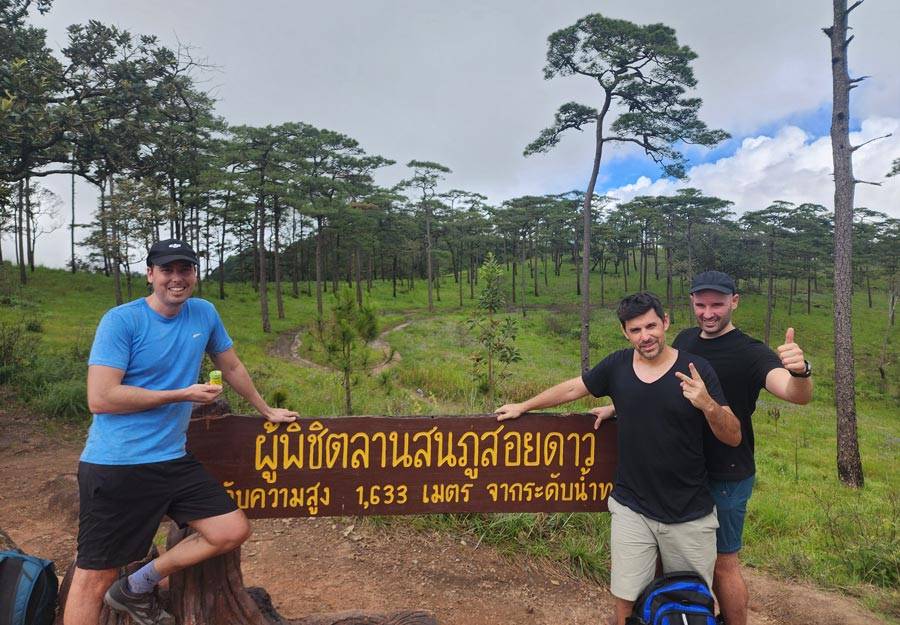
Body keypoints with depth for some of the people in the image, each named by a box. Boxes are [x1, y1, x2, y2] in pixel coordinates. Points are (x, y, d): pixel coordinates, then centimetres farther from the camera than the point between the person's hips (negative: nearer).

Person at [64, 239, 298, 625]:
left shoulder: (204, 314, 5)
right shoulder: (121, 321, -11)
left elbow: (232, 366, 19)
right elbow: (100, 398, -18)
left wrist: (266, 411, 26)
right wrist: (183, 394, -13)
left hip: (172, 460, 6)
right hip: (114, 466, -5)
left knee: (233, 532, 3)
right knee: (95, 578, 0)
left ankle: (136, 589, 21)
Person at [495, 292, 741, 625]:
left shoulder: (695, 370, -9)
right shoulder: (617, 366, -3)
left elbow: (733, 437, -7)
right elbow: (572, 388, 13)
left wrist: (708, 404, -27)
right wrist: (523, 406, 21)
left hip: (690, 516, -1)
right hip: (631, 510, 1)